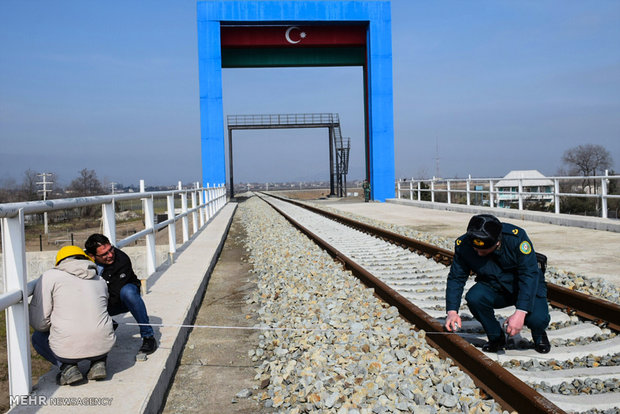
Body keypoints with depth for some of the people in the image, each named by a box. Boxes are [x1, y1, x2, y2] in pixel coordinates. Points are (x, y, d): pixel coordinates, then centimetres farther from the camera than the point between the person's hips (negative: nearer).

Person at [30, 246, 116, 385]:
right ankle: (98, 362, 12)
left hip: (68, 349, -3)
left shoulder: (50, 276, 2)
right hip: (103, 346, 3)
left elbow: (39, 322, -3)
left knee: (38, 337, 29)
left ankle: (67, 366, 5)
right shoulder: (100, 280, 15)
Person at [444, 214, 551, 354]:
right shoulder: (463, 245, -19)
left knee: (537, 319, -29)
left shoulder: (516, 237, -28)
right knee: (473, 298, -29)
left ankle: (539, 335, 12)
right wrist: (452, 311, -24)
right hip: (493, 289, 3)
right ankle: (496, 338, -1)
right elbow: (456, 279, -10)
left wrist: (520, 312, -38)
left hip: (527, 287, -2)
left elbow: (529, 275, -29)